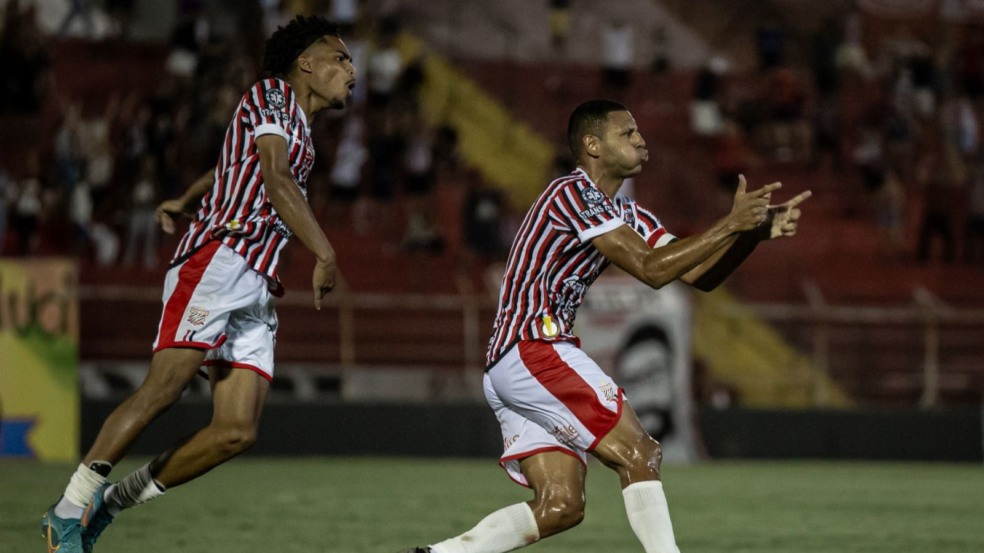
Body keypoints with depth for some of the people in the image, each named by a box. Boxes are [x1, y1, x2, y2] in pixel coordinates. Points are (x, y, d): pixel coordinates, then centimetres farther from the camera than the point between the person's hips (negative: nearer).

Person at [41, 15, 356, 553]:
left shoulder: (297, 127, 28)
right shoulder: (270, 95, 2)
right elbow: (275, 178, -15)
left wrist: (184, 202, 60)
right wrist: (324, 253, -22)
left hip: (255, 288, 8)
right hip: (218, 260, -8)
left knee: (237, 432, -7)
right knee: (164, 386, -22)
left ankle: (107, 502, 1)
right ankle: (69, 508, -18)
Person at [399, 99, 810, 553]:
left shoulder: (626, 215, 20)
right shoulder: (573, 193, -10)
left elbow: (699, 274, 14)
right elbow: (651, 269, -18)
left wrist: (755, 233, -1)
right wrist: (731, 225, -16)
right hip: (533, 349, -10)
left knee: (561, 506, 1)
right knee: (640, 457, -13)